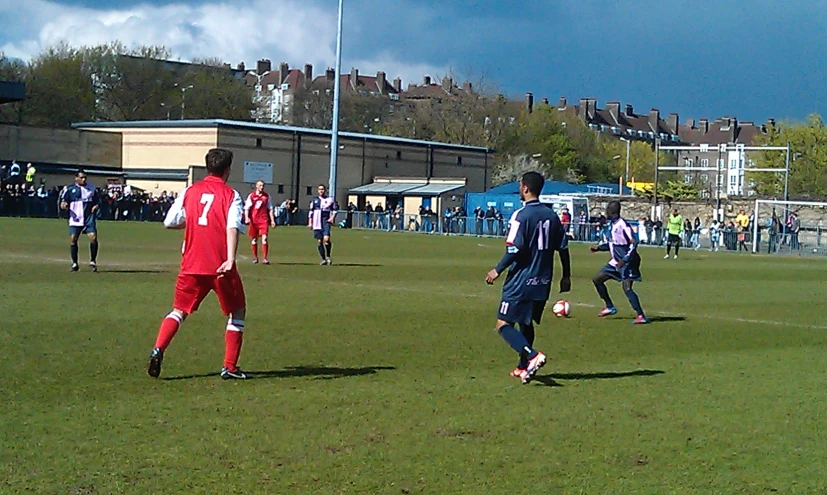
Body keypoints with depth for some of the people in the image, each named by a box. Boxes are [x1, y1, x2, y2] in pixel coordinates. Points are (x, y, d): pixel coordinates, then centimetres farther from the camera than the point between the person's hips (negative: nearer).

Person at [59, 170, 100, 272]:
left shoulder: (92, 189, 11)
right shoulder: (69, 189, 6)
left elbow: (98, 200, 19)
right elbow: (63, 200, 8)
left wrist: (96, 206, -2)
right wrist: (63, 204, -15)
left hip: (89, 218, 0)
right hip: (75, 219, 0)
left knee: (93, 237, -14)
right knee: (73, 239, -6)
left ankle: (93, 261, 2)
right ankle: (74, 263, 9)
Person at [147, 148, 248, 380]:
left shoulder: (190, 191, 8)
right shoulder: (231, 195, -2)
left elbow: (169, 222, 7)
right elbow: (233, 228, -16)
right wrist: (230, 259, -26)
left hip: (192, 265, 3)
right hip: (221, 265, -3)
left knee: (179, 311, 15)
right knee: (237, 312, 14)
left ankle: (158, 350, -9)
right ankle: (230, 367, 8)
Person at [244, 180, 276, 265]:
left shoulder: (266, 196, 7)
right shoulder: (251, 196, 2)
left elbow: (270, 209, 12)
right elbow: (246, 208, 0)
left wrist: (272, 220, 6)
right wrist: (246, 218, -15)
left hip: (264, 220, 0)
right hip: (253, 220, 0)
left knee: (264, 238, -11)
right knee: (254, 239, 8)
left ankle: (265, 258, -10)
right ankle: (255, 257, 21)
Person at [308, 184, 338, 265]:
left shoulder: (330, 199, 6)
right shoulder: (314, 200, 11)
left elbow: (335, 210, 12)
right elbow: (311, 212, 14)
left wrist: (332, 218, -4)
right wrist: (310, 223, 8)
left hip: (326, 221, -2)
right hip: (317, 223, 3)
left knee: (326, 239, -20)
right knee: (319, 241, 2)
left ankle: (328, 256, -1)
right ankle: (323, 259, 11)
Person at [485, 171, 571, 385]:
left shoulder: (521, 215, -13)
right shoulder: (551, 216, 7)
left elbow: (515, 249, -19)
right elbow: (563, 248, 10)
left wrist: (498, 270, -9)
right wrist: (566, 276, 19)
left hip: (521, 281, -7)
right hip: (542, 282, 7)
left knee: (503, 324, -5)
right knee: (526, 323, 21)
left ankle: (532, 355, -23)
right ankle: (523, 367, 22)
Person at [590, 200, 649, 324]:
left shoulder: (623, 225, -19)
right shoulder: (614, 224, 9)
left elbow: (633, 244, -23)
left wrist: (625, 260, -27)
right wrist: (598, 248, 16)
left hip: (627, 263, -10)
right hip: (617, 262, 10)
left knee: (626, 287, -22)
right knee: (597, 279, 13)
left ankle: (641, 316, -23)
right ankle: (610, 307, 23)